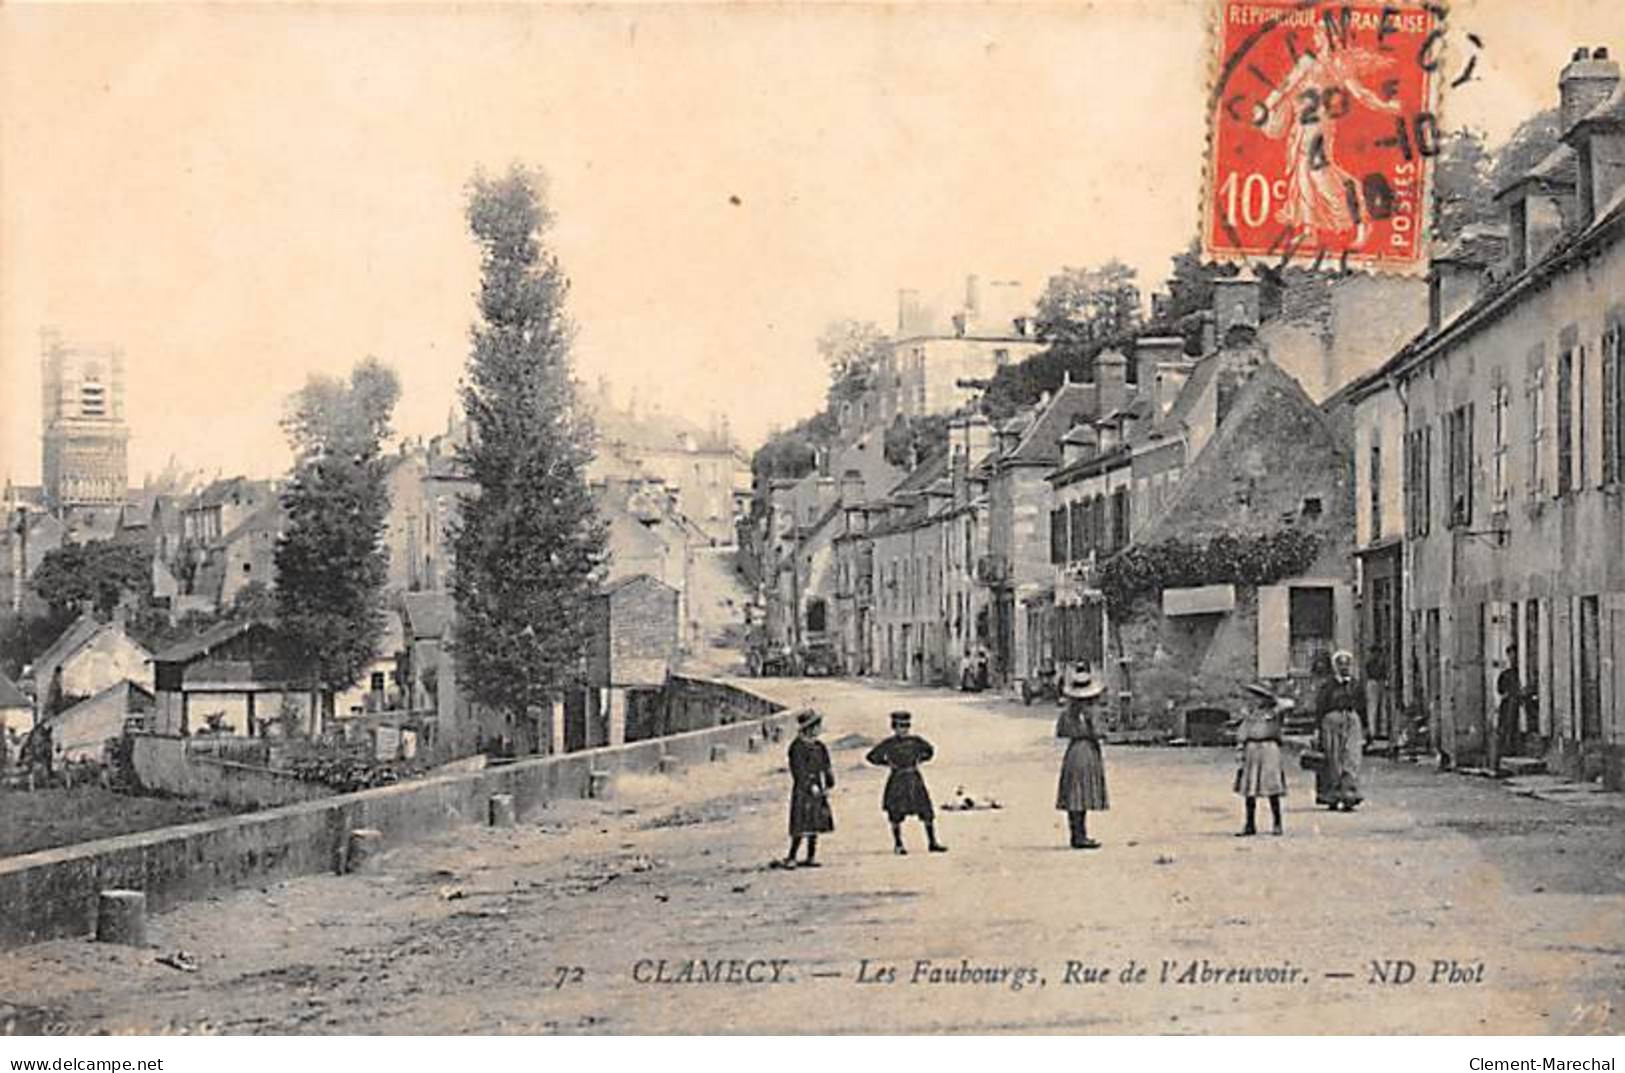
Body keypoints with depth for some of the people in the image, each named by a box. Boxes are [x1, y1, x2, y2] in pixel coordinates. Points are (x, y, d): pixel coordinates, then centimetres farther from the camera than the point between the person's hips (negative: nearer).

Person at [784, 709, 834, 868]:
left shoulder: (819, 747, 11)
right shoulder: (797, 747, -11)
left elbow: (826, 767, 14)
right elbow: (798, 771, -15)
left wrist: (828, 786, 2)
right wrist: (810, 787, -18)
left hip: (817, 791, 7)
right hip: (802, 791, -7)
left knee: (815, 825, 8)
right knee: (801, 828, -9)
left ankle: (811, 857, 15)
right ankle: (791, 857, -4)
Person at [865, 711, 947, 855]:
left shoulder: (916, 741, 2)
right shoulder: (889, 744, -7)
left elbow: (929, 751, 19)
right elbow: (871, 757, -3)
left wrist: (919, 761, 5)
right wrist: (888, 763, -8)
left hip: (914, 779, 3)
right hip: (897, 781, -3)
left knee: (927, 811, 1)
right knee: (896, 814, 0)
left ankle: (932, 843, 10)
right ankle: (898, 845, 14)